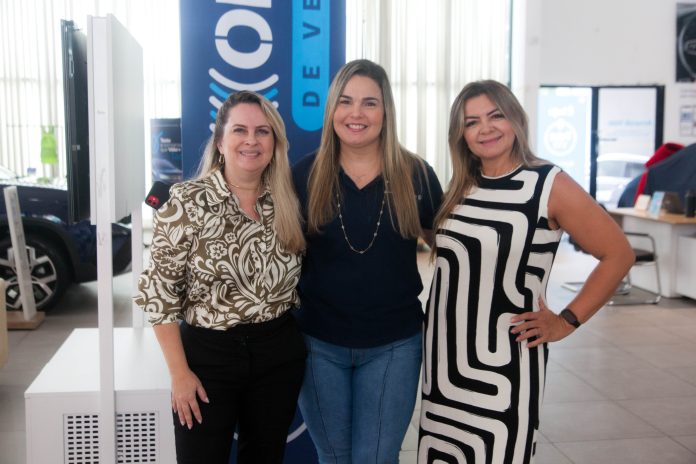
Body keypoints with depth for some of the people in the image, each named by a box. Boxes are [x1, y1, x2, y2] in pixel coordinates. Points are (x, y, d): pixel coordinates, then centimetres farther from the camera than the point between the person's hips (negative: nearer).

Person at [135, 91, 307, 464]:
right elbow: (159, 291, -10)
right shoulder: (187, 202, -11)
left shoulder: (287, 203, 2)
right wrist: (180, 373, -11)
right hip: (208, 355, -4)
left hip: (279, 355, 4)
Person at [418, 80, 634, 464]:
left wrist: (567, 321, -8)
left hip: (504, 363, -5)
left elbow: (618, 254, -7)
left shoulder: (550, 185, -9)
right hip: (442, 355, 5)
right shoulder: (459, 189, 6)